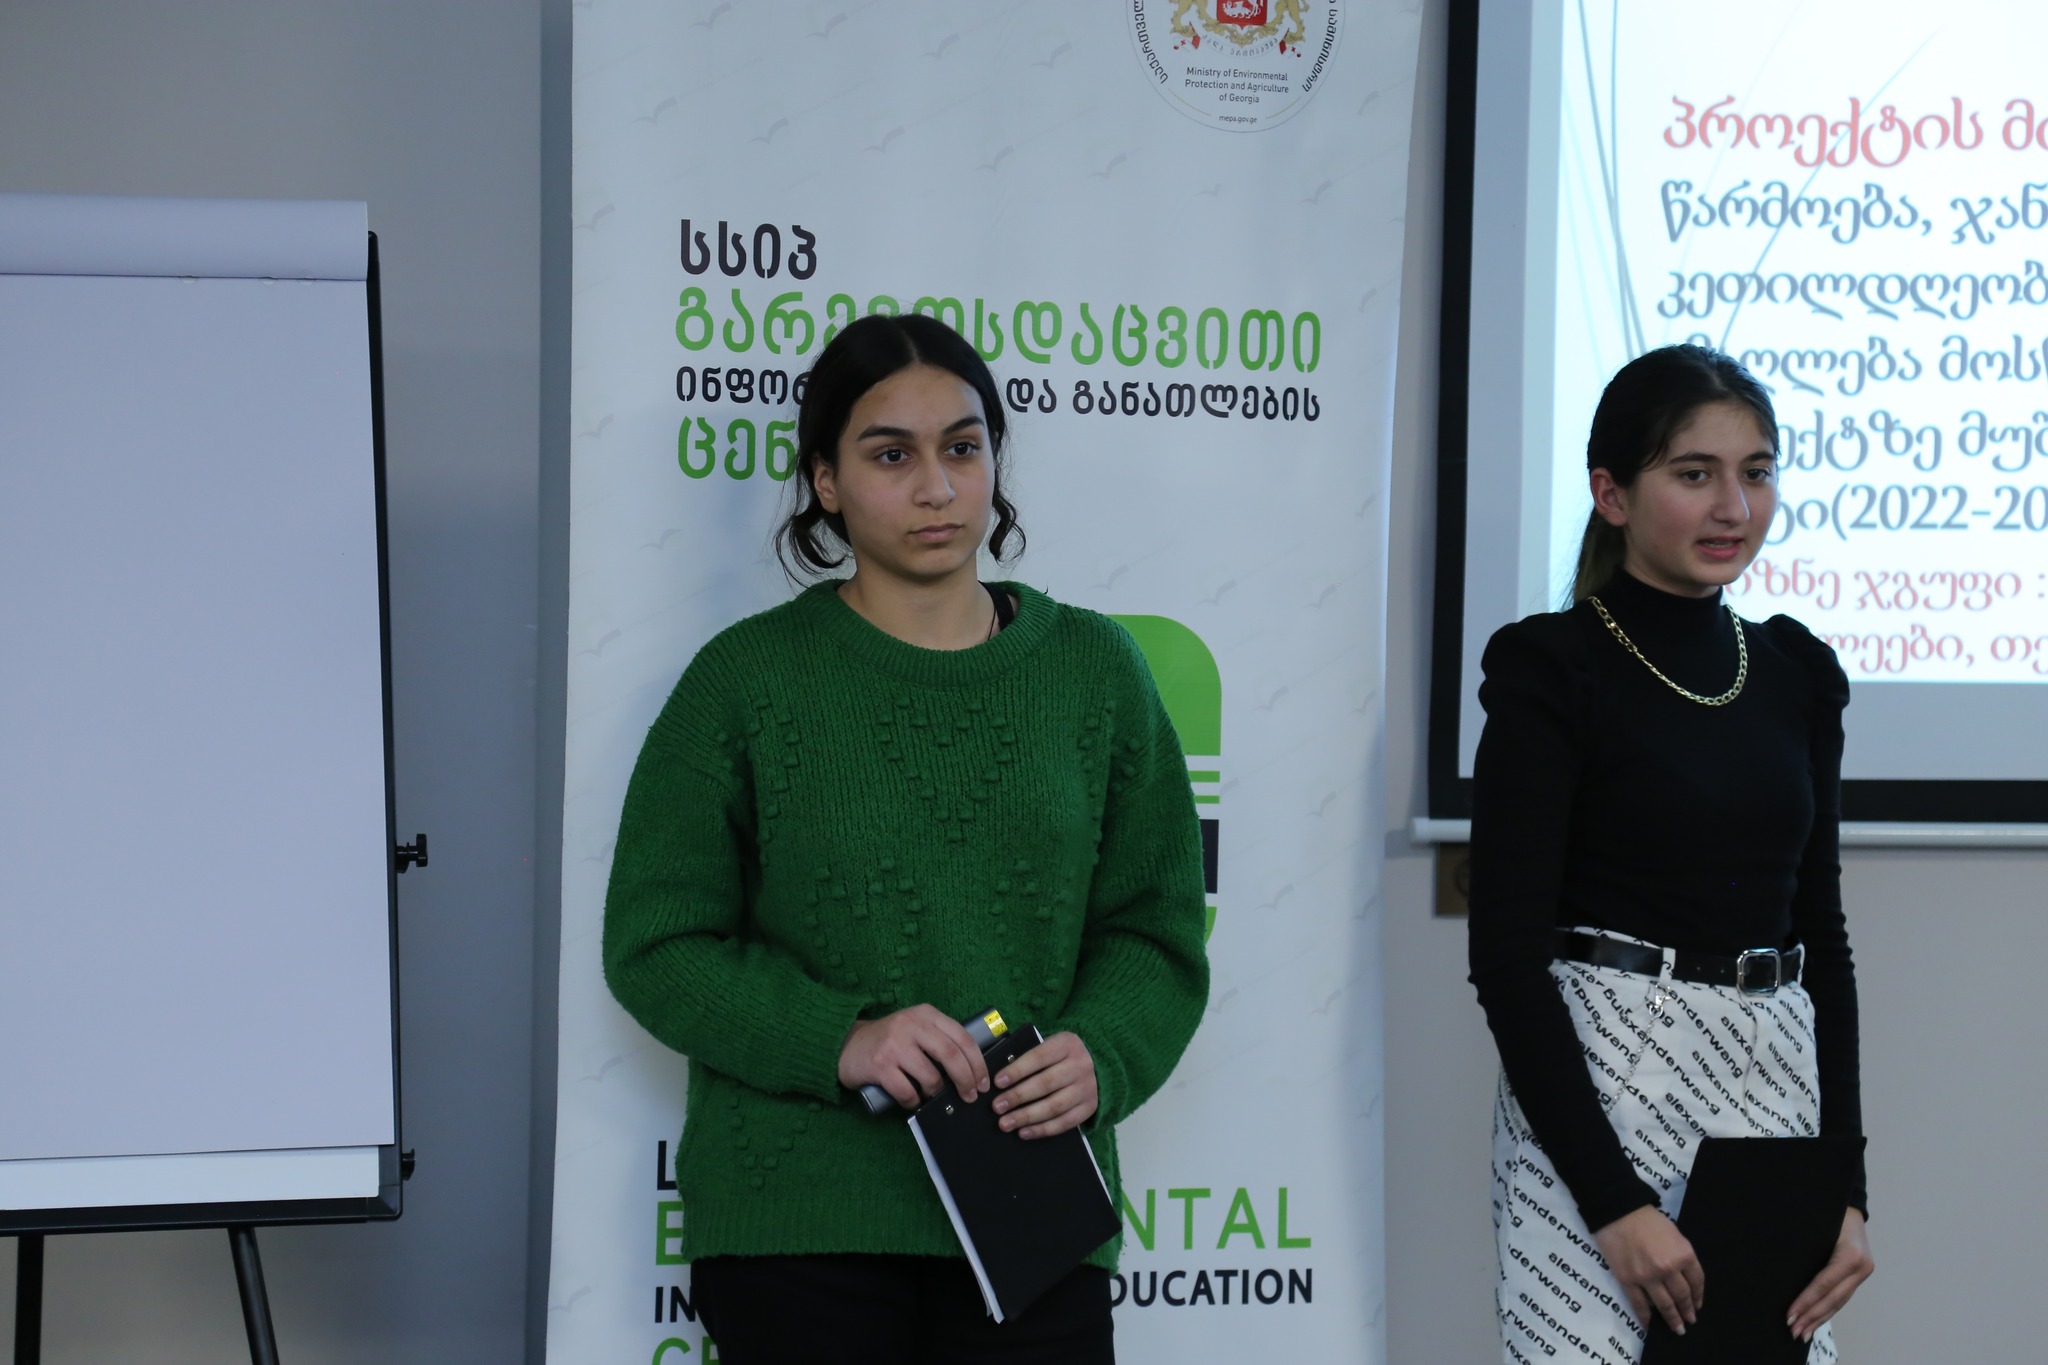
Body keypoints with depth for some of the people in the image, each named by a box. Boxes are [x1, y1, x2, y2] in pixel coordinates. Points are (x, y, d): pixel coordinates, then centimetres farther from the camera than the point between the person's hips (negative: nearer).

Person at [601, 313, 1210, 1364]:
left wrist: (1099, 1055, -10)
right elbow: (656, 945, 0)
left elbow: (1155, 932, 11)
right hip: (798, 1219, -2)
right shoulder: (746, 679, 3)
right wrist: (838, 1042, -16)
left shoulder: (1093, 669, 10)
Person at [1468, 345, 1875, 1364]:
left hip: (1774, 1088, 5)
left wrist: (1847, 1186, 5)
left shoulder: (1794, 676, 11)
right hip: (1595, 1088, -5)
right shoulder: (1553, 670, -6)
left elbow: (1821, 936, 14)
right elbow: (1507, 952, -11)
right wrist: (1614, 1199, -16)